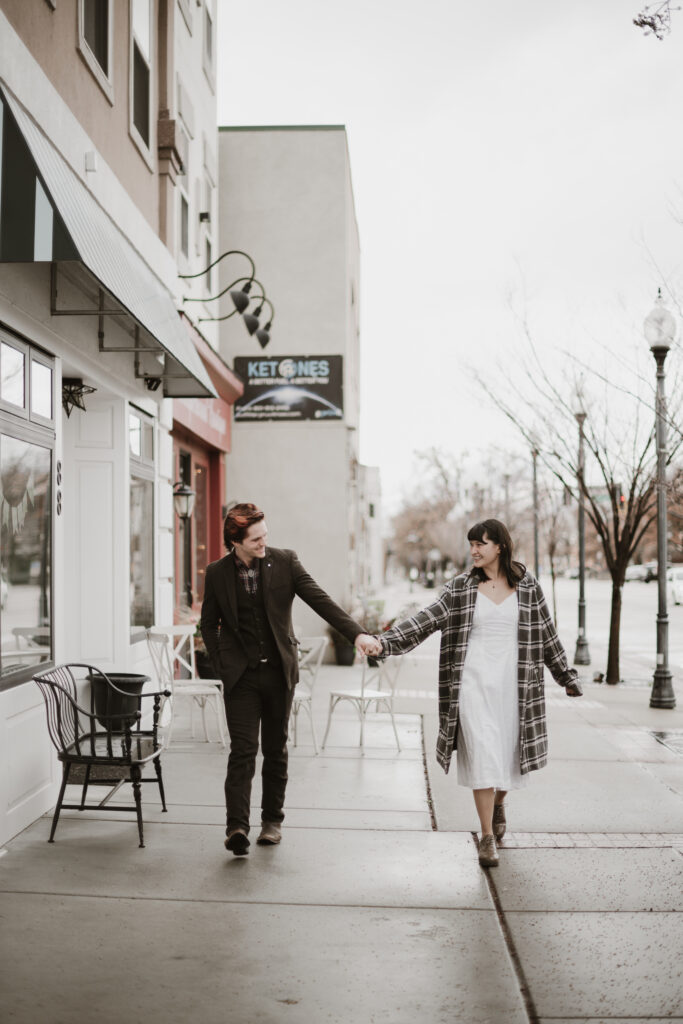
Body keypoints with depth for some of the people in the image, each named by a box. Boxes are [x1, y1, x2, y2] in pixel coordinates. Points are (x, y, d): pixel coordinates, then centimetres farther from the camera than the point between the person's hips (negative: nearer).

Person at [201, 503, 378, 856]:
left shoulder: (284, 561, -3)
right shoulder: (217, 573, 0)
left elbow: (320, 600, -8)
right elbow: (209, 624, 11)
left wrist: (356, 632, -20)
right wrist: (222, 665, 0)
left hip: (278, 671, 1)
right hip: (241, 675, -1)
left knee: (275, 750, 9)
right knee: (243, 750, -10)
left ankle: (272, 820, 22)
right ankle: (237, 827, -13)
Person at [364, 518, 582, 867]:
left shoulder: (527, 587, 4)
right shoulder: (460, 588, 2)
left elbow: (546, 635, 12)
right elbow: (424, 622, -5)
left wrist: (567, 677, 18)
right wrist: (384, 642, -17)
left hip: (513, 684, 1)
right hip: (474, 683, -1)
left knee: (509, 754, 9)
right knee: (481, 756, -8)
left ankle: (498, 803, 42)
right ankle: (487, 836, 3)